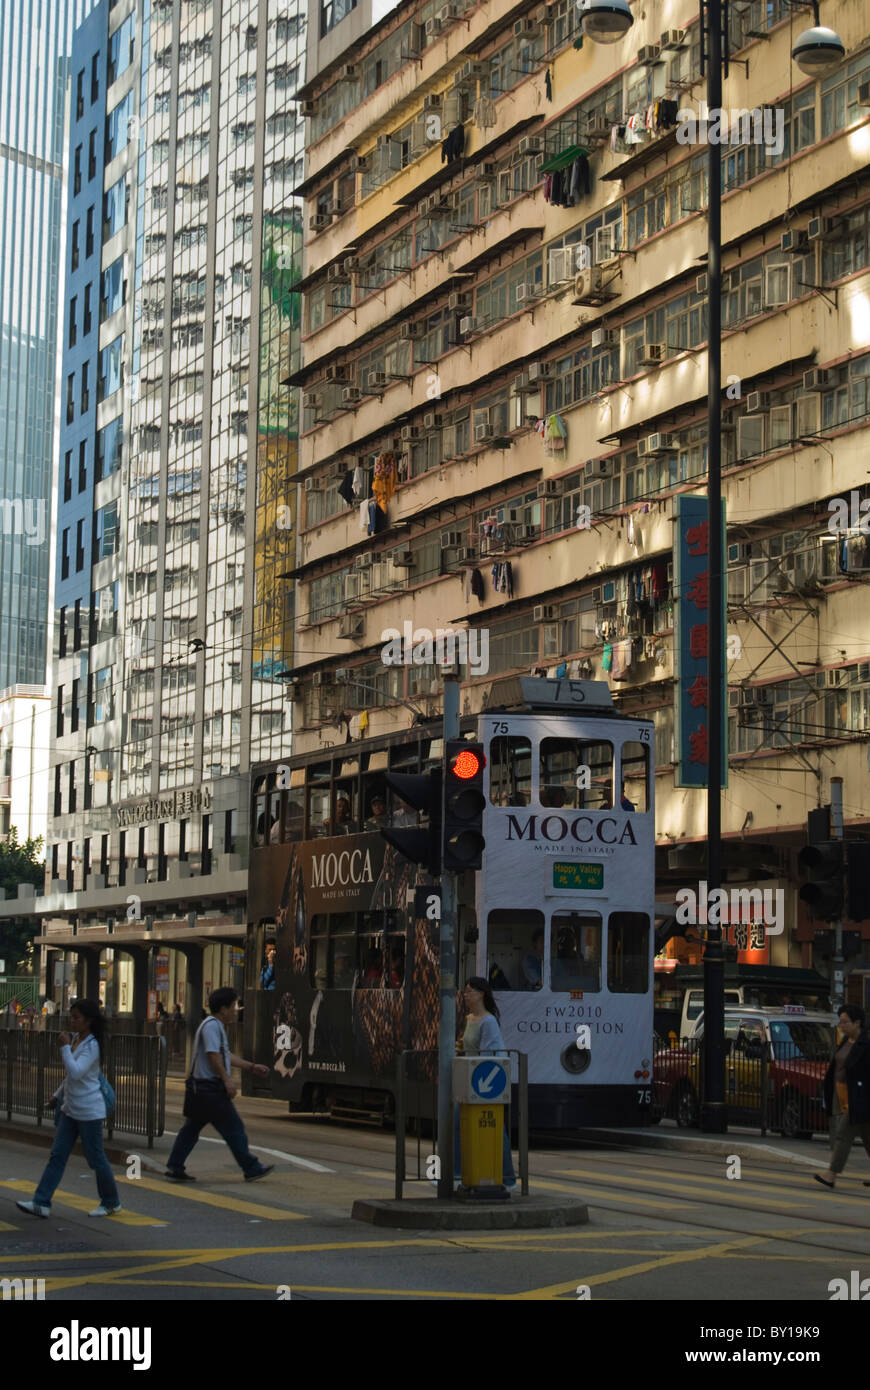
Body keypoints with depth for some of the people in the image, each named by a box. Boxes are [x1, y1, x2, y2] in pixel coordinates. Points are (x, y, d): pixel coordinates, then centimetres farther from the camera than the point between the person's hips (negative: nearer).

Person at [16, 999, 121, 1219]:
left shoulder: (92, 1046, -17)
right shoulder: (75, 1039, 9)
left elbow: (76, 1072, -29)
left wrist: (65, 1047, -24)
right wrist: (58, 1095, 24)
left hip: (89, 1111, -9)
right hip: (70, 1109, 9)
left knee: (95, 1158, 2)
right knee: (57, 1156, 2)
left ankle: (111, 1203, 18)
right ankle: (41, 1203, -1)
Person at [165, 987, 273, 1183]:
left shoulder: (217, 1026, 20)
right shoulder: (211, 1025, -13)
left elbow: (226, 1055, 26)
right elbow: (213, 1054, -22)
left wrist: (252, 1067, 24)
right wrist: (227, 1080, -23)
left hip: (200, 1088, 11)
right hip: (210, 1088, -11)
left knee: (192, 1127, 11)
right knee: (233, 1127, -4)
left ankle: (175, 1167, 12)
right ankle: (251, 1169, 1)